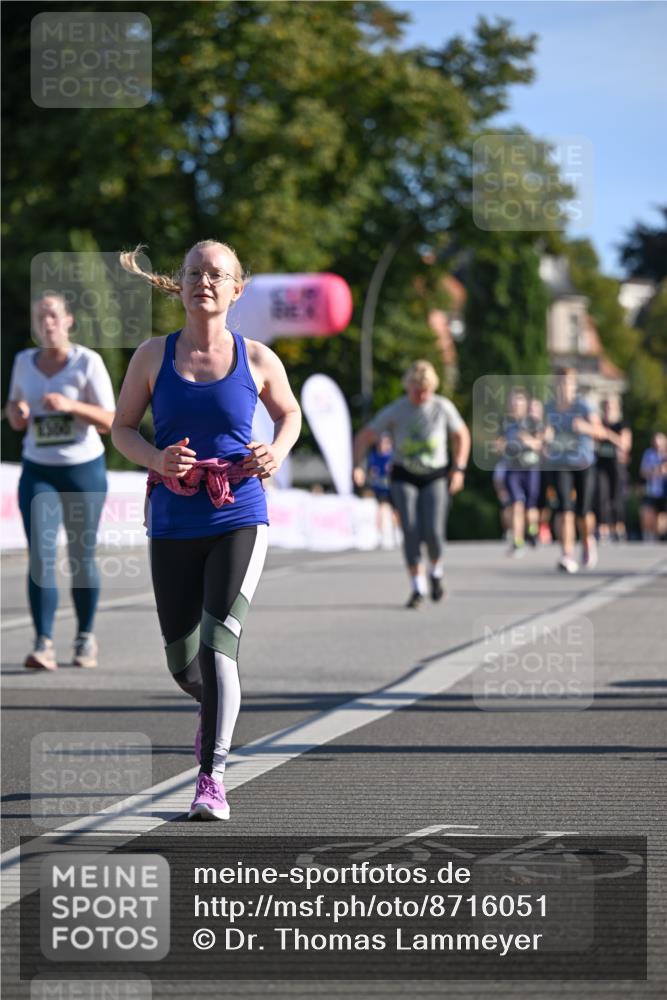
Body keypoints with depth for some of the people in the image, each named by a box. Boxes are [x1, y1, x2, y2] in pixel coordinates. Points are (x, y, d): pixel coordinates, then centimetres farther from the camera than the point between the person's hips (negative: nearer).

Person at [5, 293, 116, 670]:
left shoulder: (88, 362, -10)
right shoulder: (25, 361, 2)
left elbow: (110, 422, -13)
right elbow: (16, 420, 13)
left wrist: (70, 405, -27)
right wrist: (17, 411, -11)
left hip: (84, 470, -2)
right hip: (38, 471, 2)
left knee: (82, 557, 8)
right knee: (41, 557, -13)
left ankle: (86, 636, 27)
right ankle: (43, 645, -17)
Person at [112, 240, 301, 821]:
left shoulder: (257, 359, 2)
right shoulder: (154, 356, 3)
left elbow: (289, 413, 19)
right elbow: (123, 428, 9)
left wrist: (277, 453, -3)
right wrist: (157, 459, -12)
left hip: (239, 518, -2)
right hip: (174, 524, 2)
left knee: (218, 643, -17)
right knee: (182, 661, 9)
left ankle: (212, 779, -15)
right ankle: (215, 707, 45)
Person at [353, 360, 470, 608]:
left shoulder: (443, 408, -6)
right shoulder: (394, 411, -9)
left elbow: (461, 435, 10)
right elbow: (364, 437, -4)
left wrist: (459, 469, 2)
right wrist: (357, 466, -18)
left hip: (435, 477, 0)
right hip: (404, 478, 0)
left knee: (433, 532, -15)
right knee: (410, 531, -14)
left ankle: (436, 571, 15)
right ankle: (418, 588, -5)